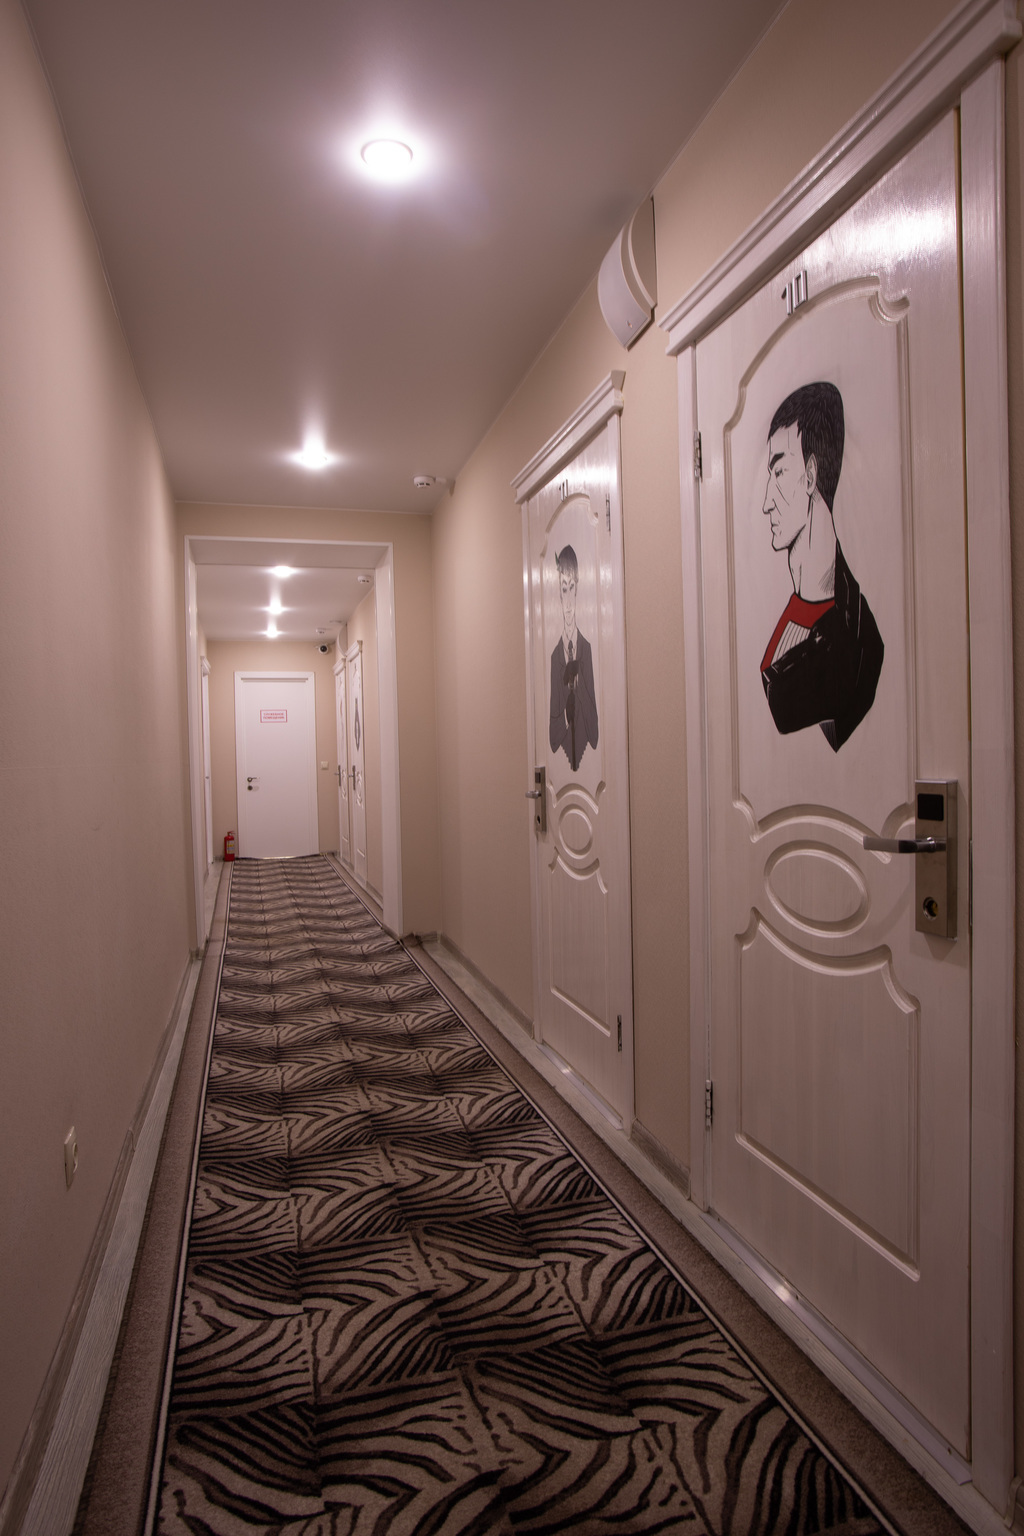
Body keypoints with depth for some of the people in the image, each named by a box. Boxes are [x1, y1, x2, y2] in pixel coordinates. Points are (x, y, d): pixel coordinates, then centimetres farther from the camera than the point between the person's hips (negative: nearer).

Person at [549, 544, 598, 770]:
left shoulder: (586, 647, 1)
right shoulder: (555, 654, 1)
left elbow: (592, 701, 0)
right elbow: (554, 709, 0)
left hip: (585, 739, 0)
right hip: (562, 744, 0)